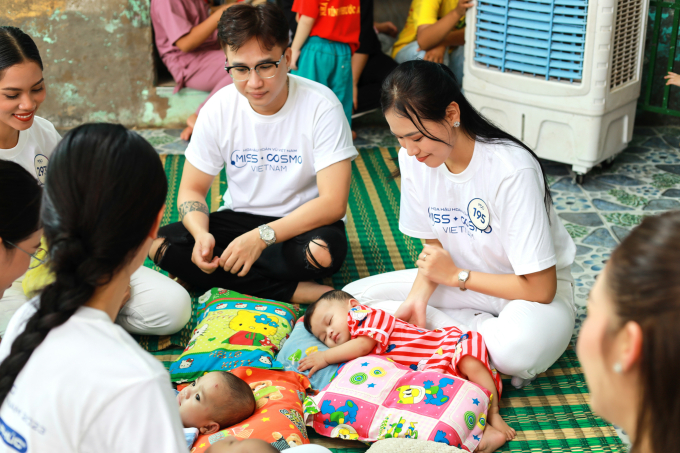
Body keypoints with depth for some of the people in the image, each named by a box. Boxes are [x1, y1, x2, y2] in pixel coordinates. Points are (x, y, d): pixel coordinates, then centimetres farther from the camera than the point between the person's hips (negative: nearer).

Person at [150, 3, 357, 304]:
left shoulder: (321, 106, -18)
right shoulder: (219, 109, -7)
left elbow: (334, 202, -23)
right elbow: (191, 190, -1)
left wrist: (262, 237, -33)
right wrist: (201, 234, -25)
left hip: (303, 223, -4)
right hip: (239, 219, 5)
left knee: (322, 251, -39)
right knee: (160, 245, -20)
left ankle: (216, 278, -16)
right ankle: (294, 292, -19)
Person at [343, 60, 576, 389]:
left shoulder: (511, 170, -29)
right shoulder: (413, 158, -10)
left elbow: (540, 288, -25)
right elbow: (435, 245, 2)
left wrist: (457, 275, -17)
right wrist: (418, 296, -19)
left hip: (531, 290, -6)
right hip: (460, 280, 7)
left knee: (518, 346, -42)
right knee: (353, 297, -9)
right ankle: (483, 328, -7)